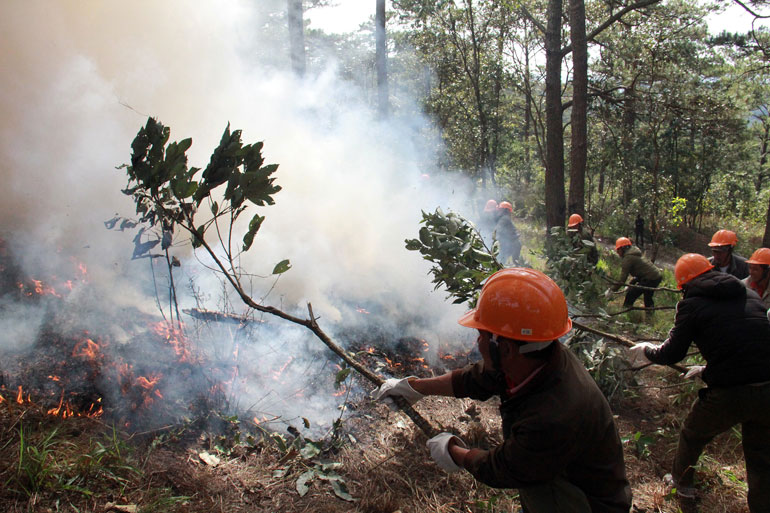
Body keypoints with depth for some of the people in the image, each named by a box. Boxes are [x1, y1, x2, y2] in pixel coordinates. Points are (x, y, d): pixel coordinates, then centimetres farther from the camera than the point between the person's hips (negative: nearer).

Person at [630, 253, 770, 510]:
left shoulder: (692, 304, -3)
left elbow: (670, 354, -3)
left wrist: (646, 349, 19)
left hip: (728, 393, -4)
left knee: (692, 437, 25)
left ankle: (682, 482, 46)